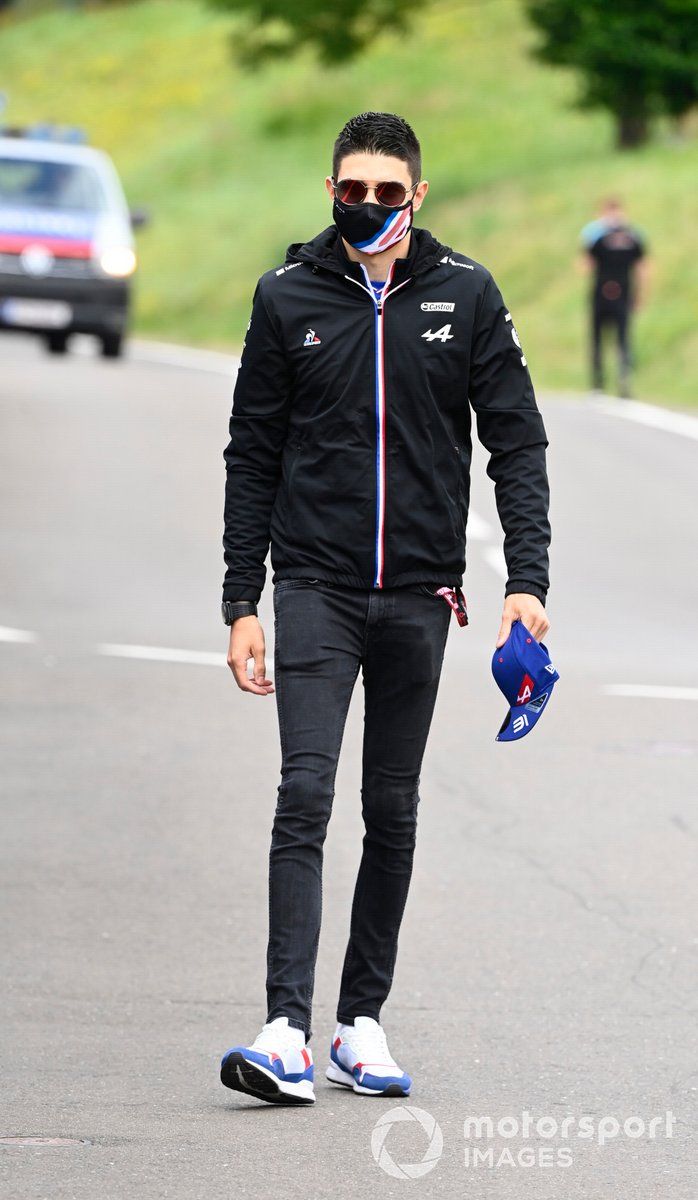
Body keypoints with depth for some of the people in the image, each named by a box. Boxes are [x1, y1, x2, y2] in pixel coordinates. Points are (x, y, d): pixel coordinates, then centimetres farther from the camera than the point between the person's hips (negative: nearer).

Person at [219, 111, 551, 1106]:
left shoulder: (466, 296, 3)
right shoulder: (287, 297, 2)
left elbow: (517, 443, 4)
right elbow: (253, 457, 6)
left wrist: (527, 580, -7)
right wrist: (241, 601, 2)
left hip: (419, 593, 2)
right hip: (314, 585, -1)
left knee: (393, 811, 7)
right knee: (306, 796, -14)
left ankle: (363, 1020, 16)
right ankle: (287, 1030, -20)